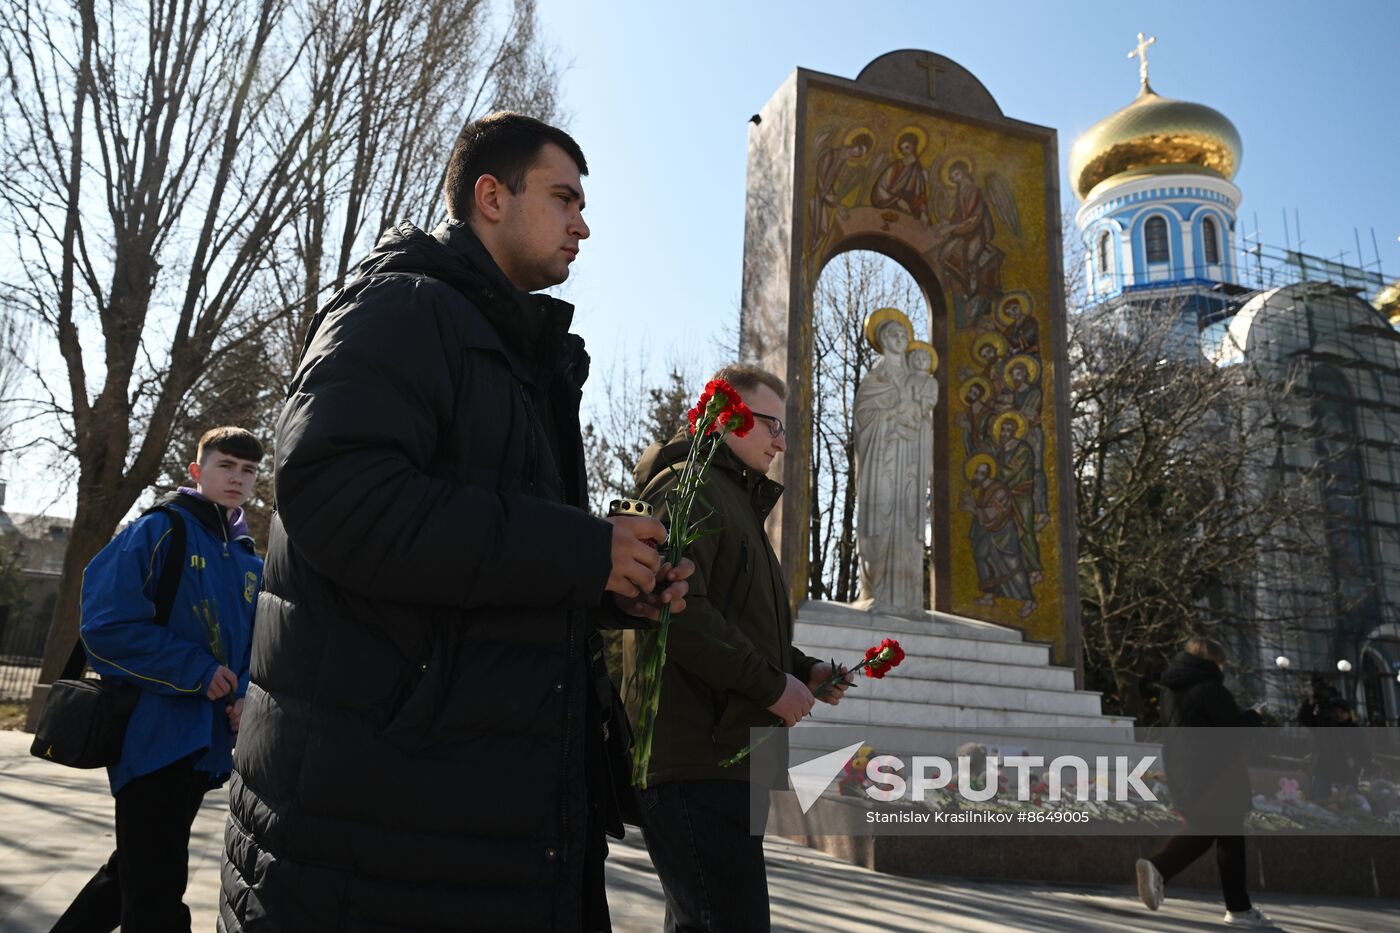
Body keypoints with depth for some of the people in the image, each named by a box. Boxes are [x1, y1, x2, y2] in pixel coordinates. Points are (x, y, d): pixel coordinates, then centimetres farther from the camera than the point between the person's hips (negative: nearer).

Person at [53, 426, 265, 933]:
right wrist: (197, 671, -18)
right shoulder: (160, 530, -8)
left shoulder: (249, 560, 12)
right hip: (152, 732, -7)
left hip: (205, 740, 7)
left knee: (136, 872, 20)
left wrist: (246, 694, -3)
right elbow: (107, 625, -15)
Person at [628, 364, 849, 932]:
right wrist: (772, 683, -15)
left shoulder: (734, 499, 25)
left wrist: (802, 669, 11)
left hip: (726, 759, 11)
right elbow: (678, 609, -23)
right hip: (698, 762, -11)